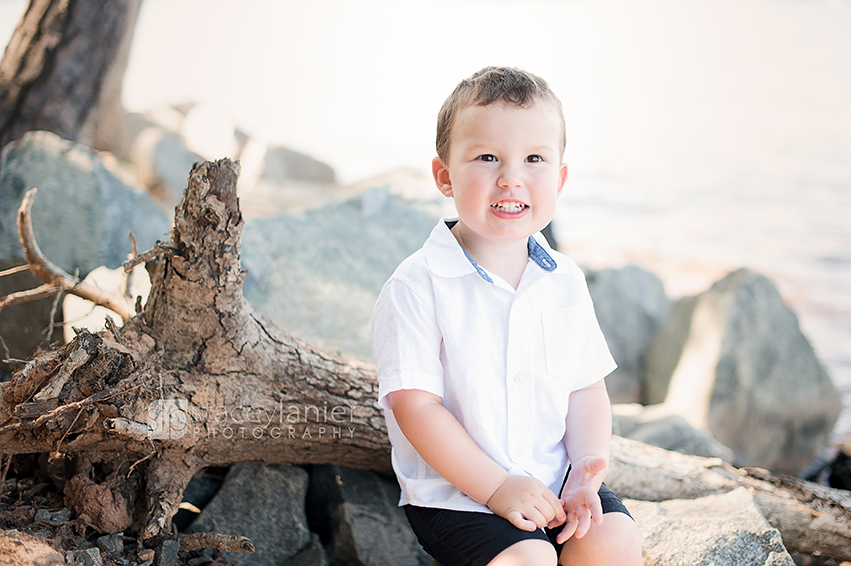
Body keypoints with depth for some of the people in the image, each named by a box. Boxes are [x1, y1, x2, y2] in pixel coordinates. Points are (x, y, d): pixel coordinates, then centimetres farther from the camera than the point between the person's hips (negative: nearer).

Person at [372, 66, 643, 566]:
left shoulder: (565, 282, 4)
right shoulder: (418, 286, -13)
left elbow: (587, 389, 7)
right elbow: (415, 404, -16)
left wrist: (585, 471, -10)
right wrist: (496, 486, -20)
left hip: (553, 477, 5)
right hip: (454, 492, -4)